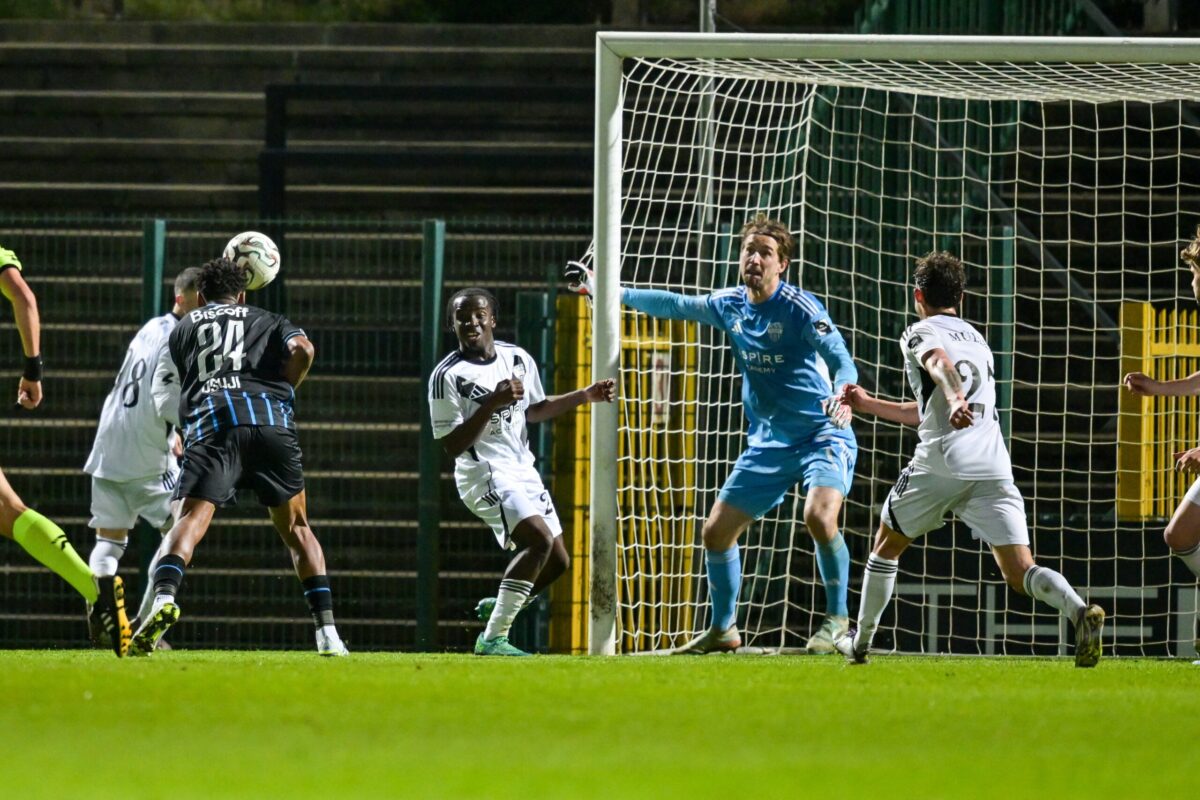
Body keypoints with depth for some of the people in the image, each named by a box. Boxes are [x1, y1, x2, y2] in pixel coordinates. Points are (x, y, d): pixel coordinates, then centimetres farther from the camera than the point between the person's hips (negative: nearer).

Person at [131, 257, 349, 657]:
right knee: (296, 527, 14)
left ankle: (164, 598, -40)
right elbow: (302, 350, 4)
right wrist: (283, 391, 18)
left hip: (211, 419, -1)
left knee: (190, 519, -11)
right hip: (271, 419, 1)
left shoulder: (183, 328, 28)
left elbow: (160, 394, 23)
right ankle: (327, 631, 5)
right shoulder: (269, 322, 27)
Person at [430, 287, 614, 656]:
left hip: (522, 471, 8)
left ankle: (498, 606, 34)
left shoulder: (518, 359, 6)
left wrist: (585, 396, 15)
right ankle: (492, 638, -26)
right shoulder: (448, 376, -15)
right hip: (484, 473, -8)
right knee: (539, 539, -27)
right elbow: (452, 446, -19)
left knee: (557, 561, 11)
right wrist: (492, 404, -28)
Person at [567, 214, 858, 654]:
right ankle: (723, 630, 23)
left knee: (819, 517, -31)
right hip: (768, 442, 7)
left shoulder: (799, 308, -15)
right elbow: (674, 305, 18)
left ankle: (837, 620, -15)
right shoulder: (731, 305, 5)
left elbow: (840, 357, -23)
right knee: (716, 531, 5)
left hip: (822, 435, -7)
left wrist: (843, 395, -45)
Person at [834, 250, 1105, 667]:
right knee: (1020, 573, -7)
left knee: (886, 547, 20)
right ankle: (1080, 613, -35)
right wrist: (869, 405, 44)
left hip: (940, 465, -5)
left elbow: (940, 364, -19)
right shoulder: (977, 341, 30)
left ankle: (860, 643, 29)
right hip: (993, 467, 5)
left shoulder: (920, 333, 7)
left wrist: (955, 400, -38)